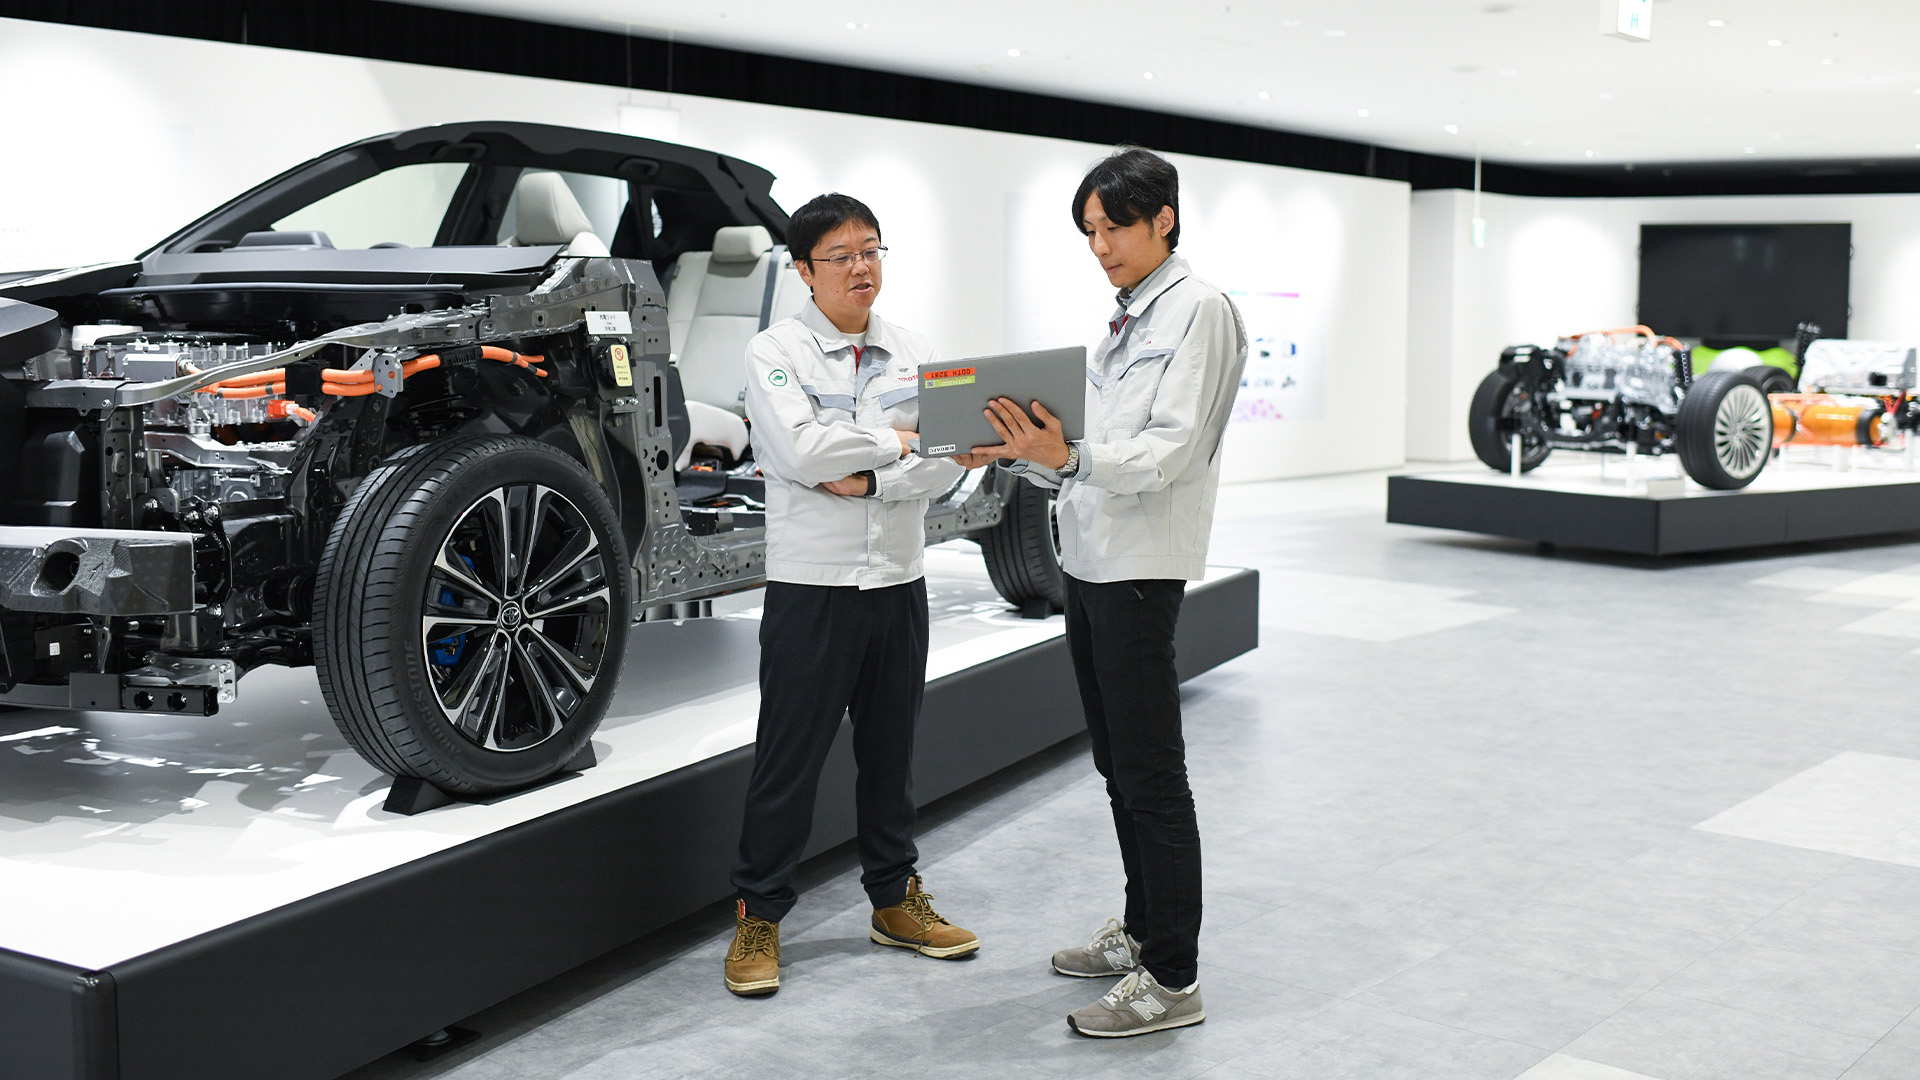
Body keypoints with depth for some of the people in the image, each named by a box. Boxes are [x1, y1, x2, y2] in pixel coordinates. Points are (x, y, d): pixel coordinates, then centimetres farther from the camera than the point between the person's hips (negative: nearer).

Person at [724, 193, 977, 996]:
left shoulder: (913, 354, 9)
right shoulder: (777, 352, -4)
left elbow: (944, 464, -2)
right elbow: (802, 449, -20)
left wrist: (865, 480, -16)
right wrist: (896, 442, -8)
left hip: (898, 582, 5)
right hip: (810, 585, -5)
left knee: (890, 750, 15)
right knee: (787, 757, 0)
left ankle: (895, 899, 28)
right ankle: (758, 916, 12)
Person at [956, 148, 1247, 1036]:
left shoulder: (1197, 310, -9)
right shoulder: (1122, 322, 19)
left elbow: (1169, 450, -19)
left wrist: (1070, 459, -32)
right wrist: (1015, 452, 4)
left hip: (1141, 566, -9)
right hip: (1089, 559, 9)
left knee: (1150, 774, -6)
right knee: (1116, 764, 16)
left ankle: (1172, 978, 1)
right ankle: (1141, 930, 29)